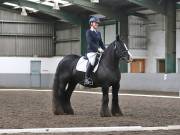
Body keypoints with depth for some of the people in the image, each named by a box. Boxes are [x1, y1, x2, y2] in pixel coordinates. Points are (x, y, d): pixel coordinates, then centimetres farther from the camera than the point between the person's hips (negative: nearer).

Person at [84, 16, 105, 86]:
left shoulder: (98, 33, 21)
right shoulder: (88, 32, 0)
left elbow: (101, 43, 21)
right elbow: (90, 42, -13)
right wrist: (98, 48, -22)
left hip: (98, 51, 8)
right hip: (91, 51, -8)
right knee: (92, 62, -33)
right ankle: (87, 78, -27)